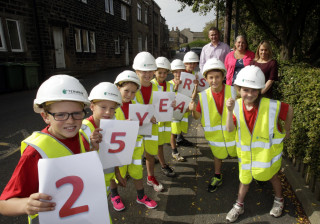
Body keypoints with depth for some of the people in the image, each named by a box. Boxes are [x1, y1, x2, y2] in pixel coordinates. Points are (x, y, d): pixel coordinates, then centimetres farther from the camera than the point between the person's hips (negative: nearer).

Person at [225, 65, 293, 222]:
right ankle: (239, 205, 42)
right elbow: (230, 129, -24)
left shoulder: (271, 106, -25)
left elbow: (289, 110, -7)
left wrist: (286, 130, 3)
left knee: (271, 176, 23)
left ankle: (279, 200, 54)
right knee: (244, 178, 19)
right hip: (246, 151, 2)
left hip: (267, 151, -2)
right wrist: (230, 111, -39)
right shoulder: (237, 105, -17)